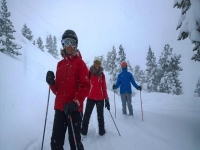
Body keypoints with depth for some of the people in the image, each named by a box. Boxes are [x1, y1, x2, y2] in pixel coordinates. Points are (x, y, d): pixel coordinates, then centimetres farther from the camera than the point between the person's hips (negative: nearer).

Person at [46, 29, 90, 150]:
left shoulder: (80, 62, 1)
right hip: (60, 108, 5)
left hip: (74, 108, -5)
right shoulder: (60, 64, 15)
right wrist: (52, 83, -4)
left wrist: (75, 102, -20)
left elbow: (86, 86, -8)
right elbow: (58, 89, 16)